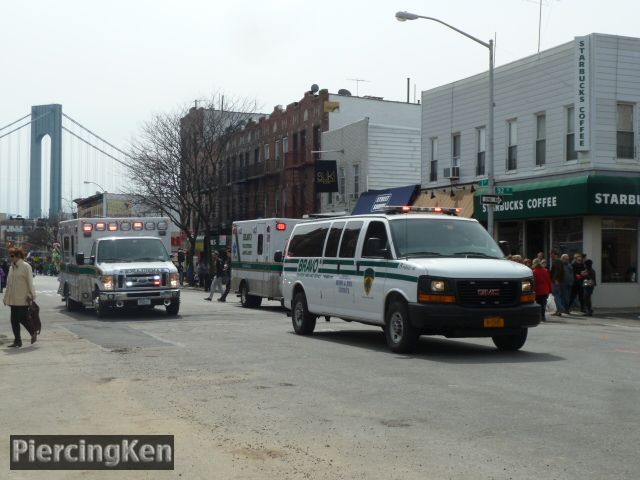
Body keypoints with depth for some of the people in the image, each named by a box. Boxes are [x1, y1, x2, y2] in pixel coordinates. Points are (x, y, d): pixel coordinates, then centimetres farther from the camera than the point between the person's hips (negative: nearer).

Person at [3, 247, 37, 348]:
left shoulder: (26, 266, -6)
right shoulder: (12, 267, 14)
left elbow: (30, 282, -9)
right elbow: (9, 283, 17)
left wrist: (31, 295, -13)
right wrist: (6, 297, 14)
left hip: (22, 299, -7)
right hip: (13, 299, 7)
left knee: (23, 319, -6)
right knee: (14, 320, 5)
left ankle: (33, 333, 16)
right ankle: (17, 341, 10)